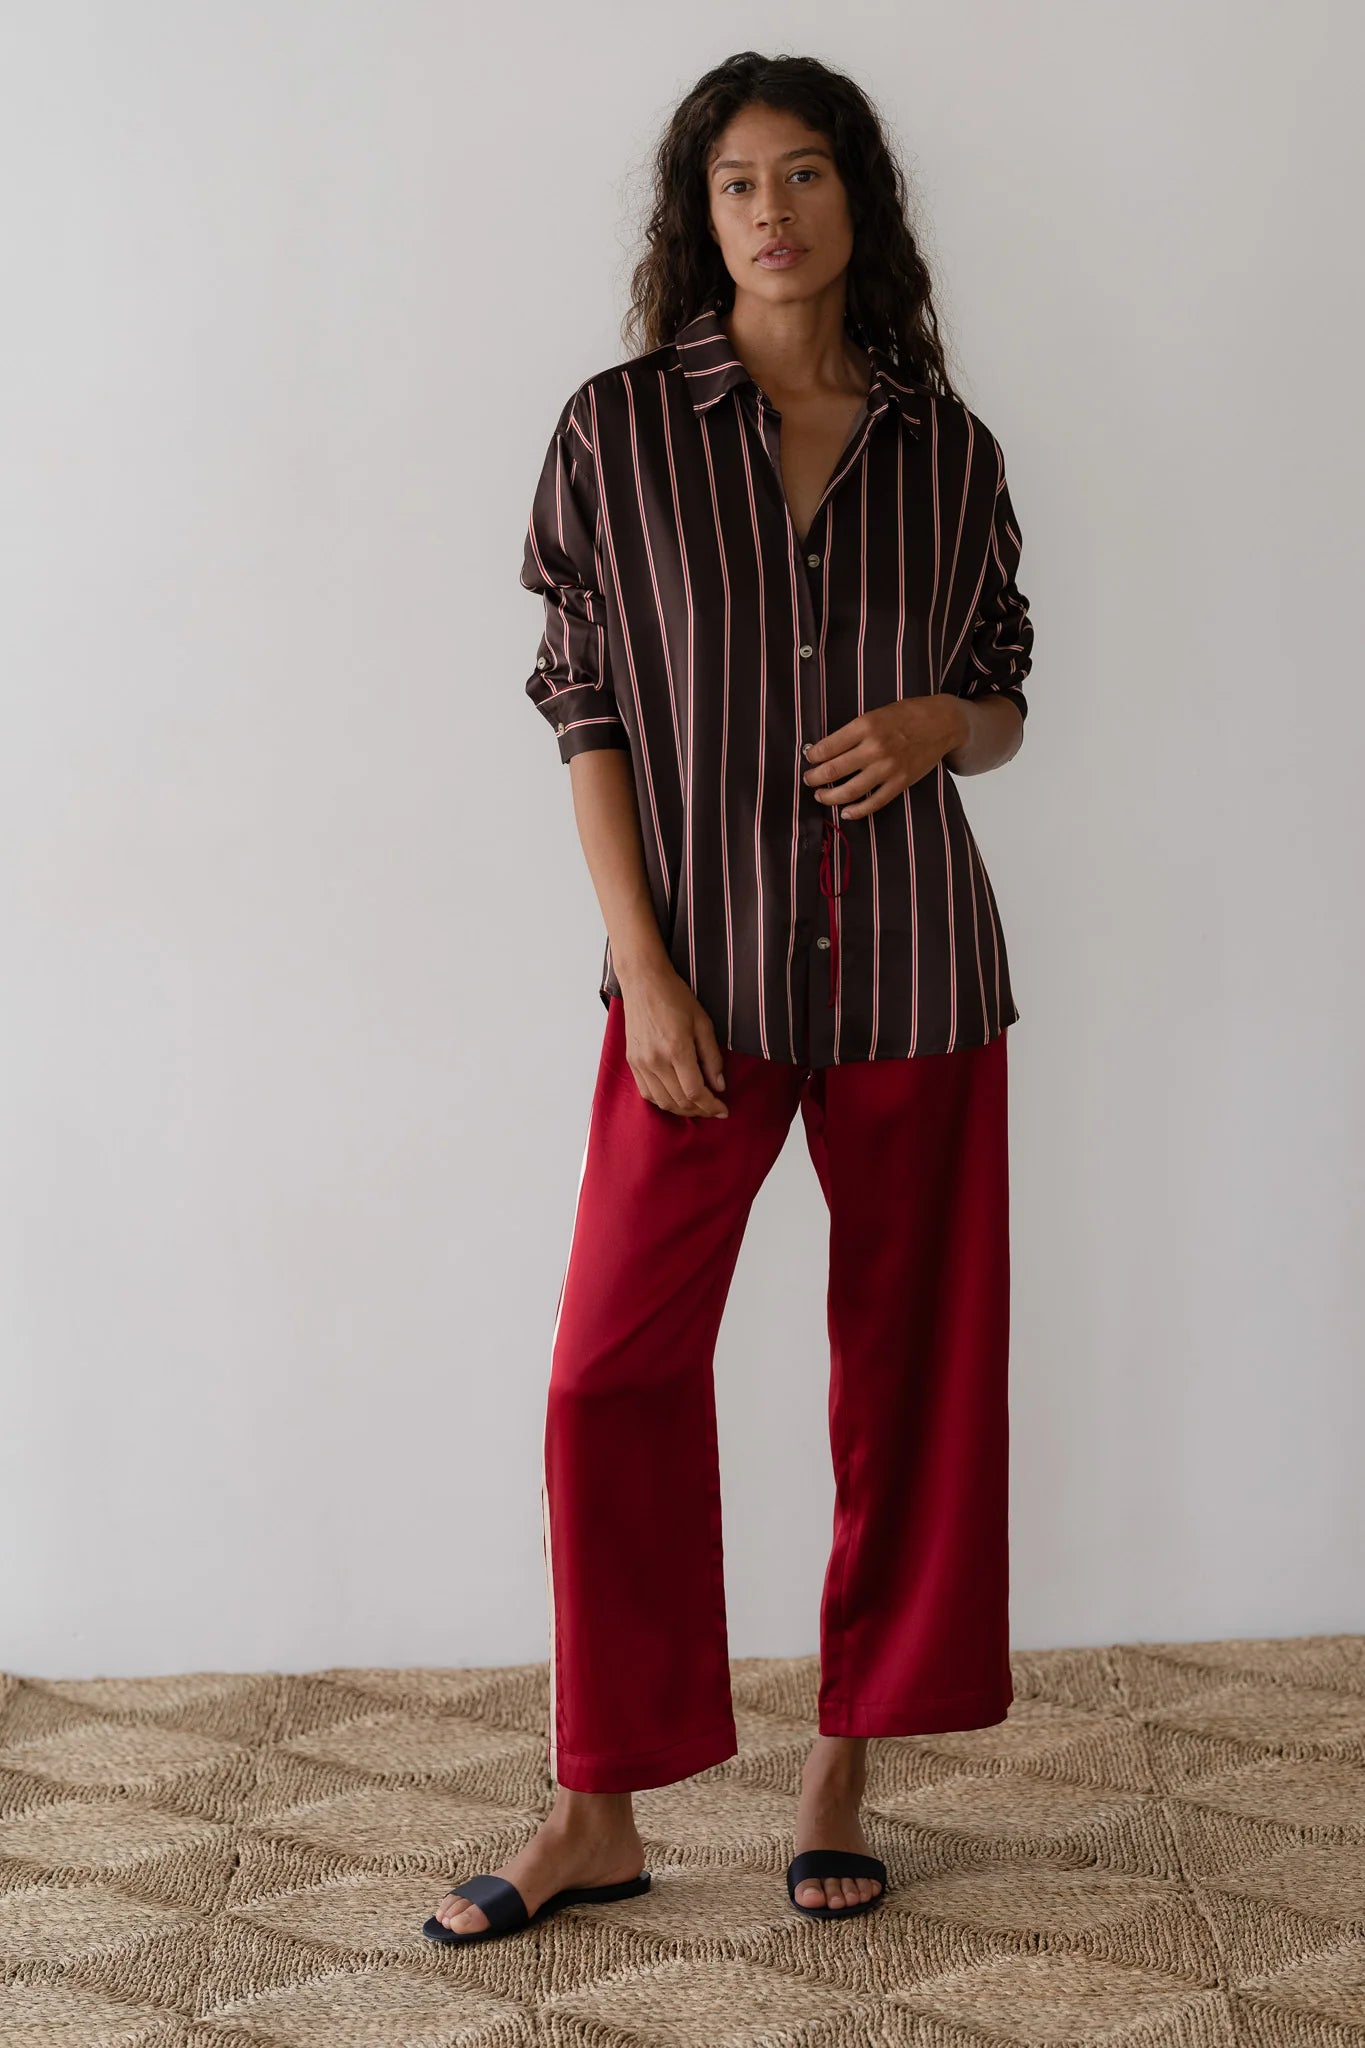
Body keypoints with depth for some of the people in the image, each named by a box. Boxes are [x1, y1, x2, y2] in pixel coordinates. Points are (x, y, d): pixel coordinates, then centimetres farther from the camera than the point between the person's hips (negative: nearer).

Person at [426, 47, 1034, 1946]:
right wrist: (646, 972, -9)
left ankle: (842, 1772, 22)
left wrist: (932, 725, -12)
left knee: (914, 1373, 6)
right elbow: (588, 715, -2)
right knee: (614, 1375, -3)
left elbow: (1004, 705, 13)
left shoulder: (948, 448, 4)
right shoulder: (619, 430, -1)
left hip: (914, 971, 2)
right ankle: (600, 1813, 11)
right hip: (705, 968, -2)